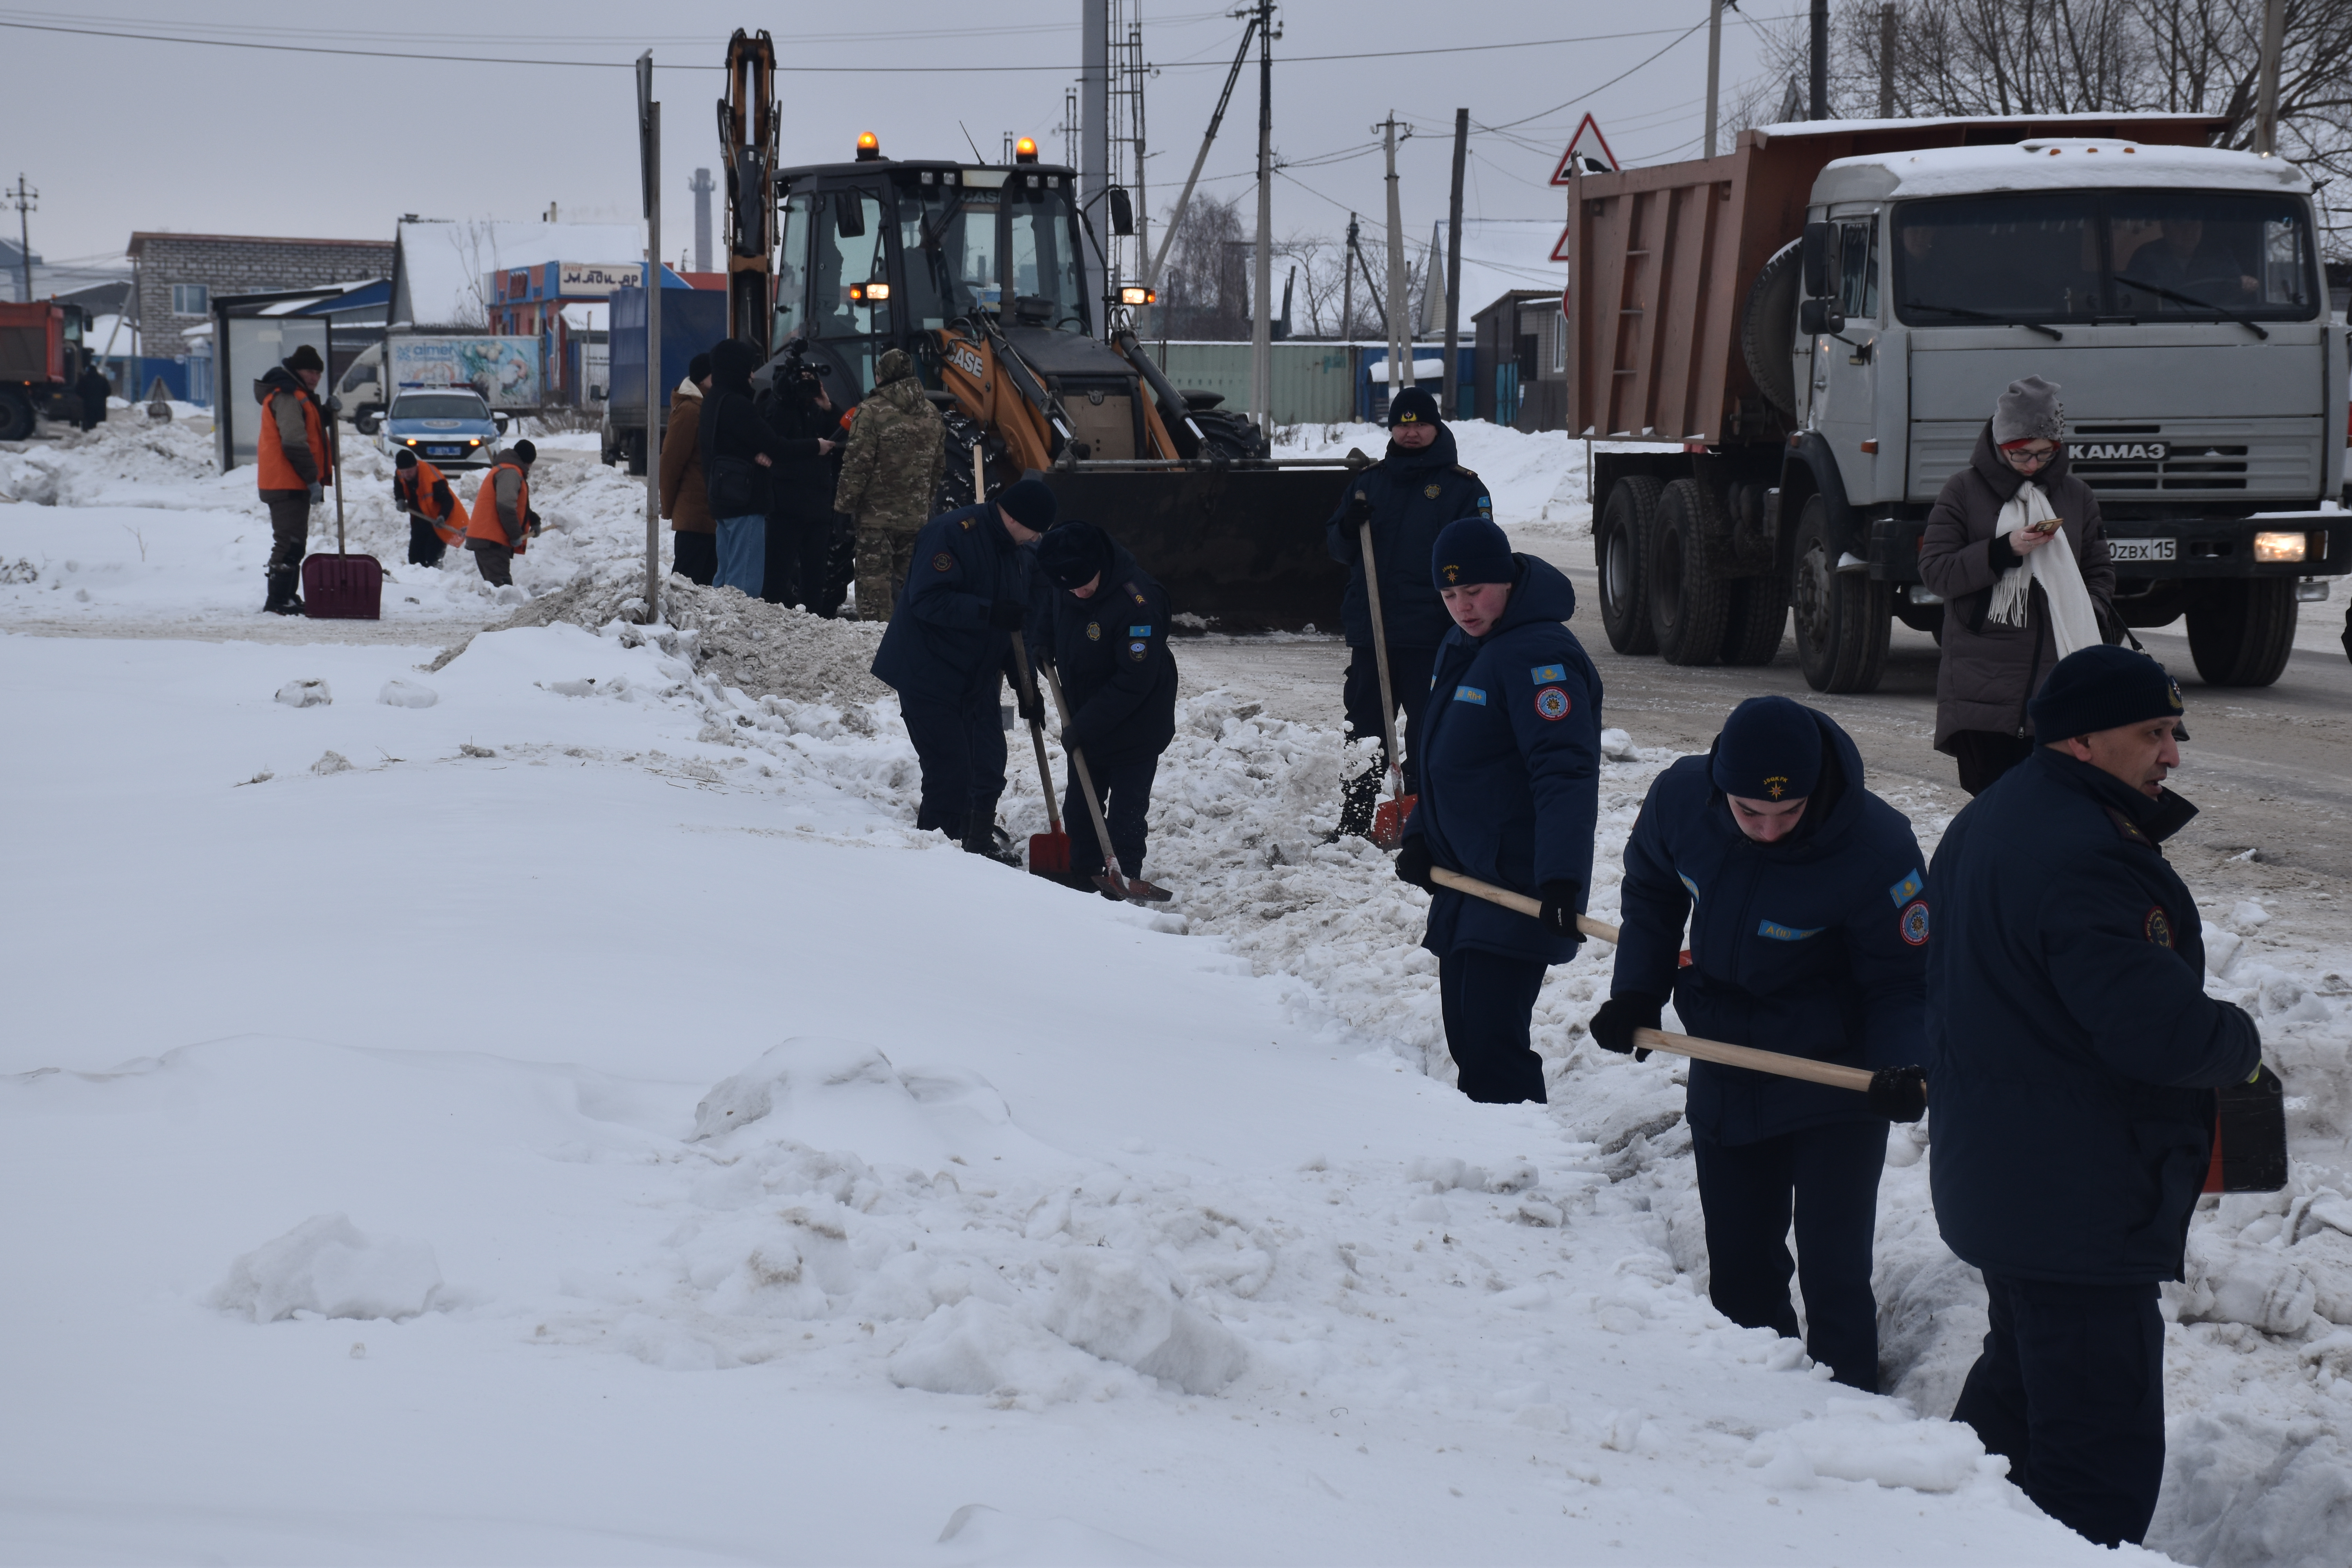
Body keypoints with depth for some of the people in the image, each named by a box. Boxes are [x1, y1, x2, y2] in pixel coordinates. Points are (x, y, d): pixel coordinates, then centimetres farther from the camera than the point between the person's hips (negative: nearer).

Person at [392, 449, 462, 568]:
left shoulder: (432, 478, -32)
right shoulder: (399, 475, -10)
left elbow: (447, 500, -28)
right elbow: (399, 491, 11)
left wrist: (442, 517, -46)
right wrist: (400, 501, -12)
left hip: (437, 523, -7)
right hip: (420, 520, 7)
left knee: (432, 558, -18)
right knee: (415, 558, 11)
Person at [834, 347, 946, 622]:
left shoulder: (872, 411, -13)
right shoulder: (932, 415, 9)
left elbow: (858, 462, -15)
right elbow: (939, 465, 16)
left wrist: (844, 502, -5)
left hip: (877, 514, -6)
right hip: (916, 516, 6)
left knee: (873, 576, -3)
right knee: (907, 576, 14)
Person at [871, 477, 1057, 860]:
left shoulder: (1019, 553, 9)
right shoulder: (952, 533, -19)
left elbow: (1020, 622, 16)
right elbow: (927, 599, -27)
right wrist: (989, 612, -33)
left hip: (978, 678, 8)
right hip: (929, 674, -8)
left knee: (988, 766, 12)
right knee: (950, 772, -12)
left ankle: (980, 842, 31)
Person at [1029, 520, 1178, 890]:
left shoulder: (1137, 601, -32)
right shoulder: (1062, 588, -9)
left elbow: (1135, 680, -29)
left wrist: (1085, 727, -26)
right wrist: (1042, 643, -3)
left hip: (1134, 728, -7)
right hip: (1085, 721, 7)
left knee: (1125, 817, -5)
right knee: (1078, 807, 14)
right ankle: (1081, 879, 26)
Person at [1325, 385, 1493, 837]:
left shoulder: (1462, 487, 1)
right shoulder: (1371, 480, 13)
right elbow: (1336, 547, 14)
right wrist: (1349, 526, -9)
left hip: (1431, 636, -4)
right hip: (1370, 631, 4)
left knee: (1427, 737, 0)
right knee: (1364, 733, 9)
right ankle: (1351, 828, 16)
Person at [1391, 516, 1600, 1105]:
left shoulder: (1540, 654, -17)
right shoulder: (1459, 649, 14)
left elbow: (1564, 773, -27)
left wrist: (1561, 878, -35)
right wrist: (1420, 836, 9)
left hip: (1520, 886, -10)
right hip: (1465, 878, 10)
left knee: (1492, 1042, -15)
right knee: (1465, 1035, 13)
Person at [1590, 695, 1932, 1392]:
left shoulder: (1876, 846, -27)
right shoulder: (1679, 797, -16)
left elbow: (1904, 982, -16)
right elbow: (1651, 892, 7)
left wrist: (1902, 1068, -32)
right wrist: (1636, 992, -3)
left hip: (1835, 1078, -5)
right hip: (1725, 1070, 5)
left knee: (1833, 1272, -7)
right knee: (1738, 1267, 15)